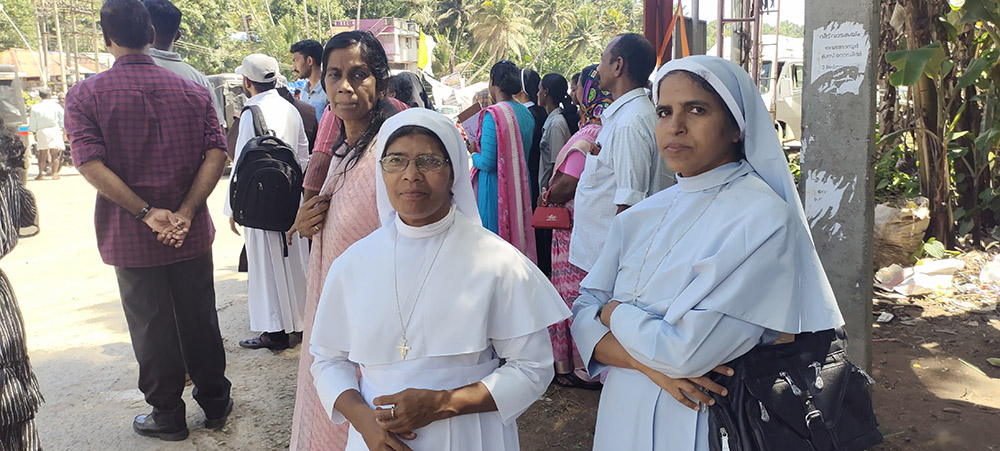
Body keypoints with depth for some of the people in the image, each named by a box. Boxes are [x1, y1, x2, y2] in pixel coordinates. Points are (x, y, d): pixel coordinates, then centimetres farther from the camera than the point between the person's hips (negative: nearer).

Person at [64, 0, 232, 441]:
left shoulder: (85, 95, -6)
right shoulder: (193, 91, -1)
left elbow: (91, 163, -18)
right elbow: (216, 153, -10)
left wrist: (147, 213, -17)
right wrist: (185, 212, -15)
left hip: (131, 237, -2)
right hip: (191, 234, 2)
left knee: (151, 328, 10)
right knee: (200, 320, 15)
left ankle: (168, 416, 24)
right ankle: (215, 403, 29)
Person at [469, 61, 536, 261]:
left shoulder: (493, 114, -17)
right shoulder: (526, 113, 6)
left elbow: (487, 163, -20)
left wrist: (473, 154, 1)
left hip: (496, 190, -7)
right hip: (520, 189, 7)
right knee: (517, 232, 16)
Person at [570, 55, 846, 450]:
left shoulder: (762, 219, -18)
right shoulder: (640, 217, 0)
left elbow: (686, 350, -25)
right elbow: (583, 317, -2)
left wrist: (613, 311, -9)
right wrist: (646, 361, -19)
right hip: (621, 416, 5)